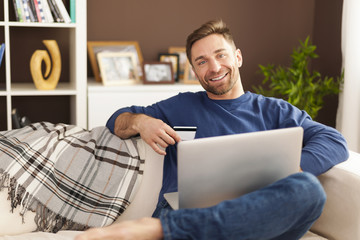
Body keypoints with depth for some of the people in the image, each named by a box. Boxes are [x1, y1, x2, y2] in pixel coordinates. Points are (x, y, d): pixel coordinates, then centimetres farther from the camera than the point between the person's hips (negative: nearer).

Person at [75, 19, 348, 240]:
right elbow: (117, 120, 28)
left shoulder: (274, 110, 21)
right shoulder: (181, 107, 25)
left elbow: (335, 142, 7)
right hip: (182, 210, -4)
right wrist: (139, 122, 2)